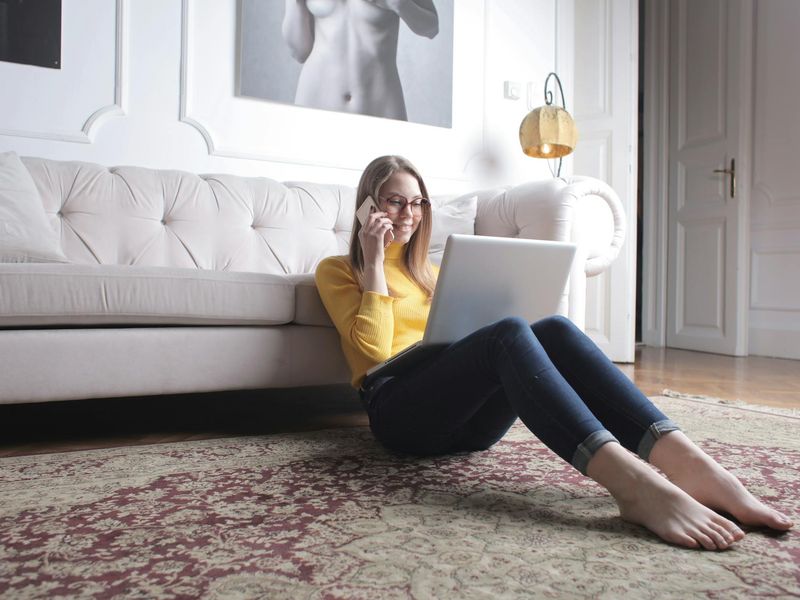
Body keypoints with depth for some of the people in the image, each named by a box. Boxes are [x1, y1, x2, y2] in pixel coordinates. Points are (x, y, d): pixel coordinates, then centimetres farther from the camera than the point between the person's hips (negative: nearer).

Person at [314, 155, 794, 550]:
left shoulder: (428, 270, 31)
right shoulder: (337, 270, 14)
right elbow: (375, 349, -4)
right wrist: (374, 263, -2)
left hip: (467, 416, 5)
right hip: (400, 410, -4)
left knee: (554, 329, -25)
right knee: (508, 332, -33)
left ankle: (690, 464, -39)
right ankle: (636, 484, -50)